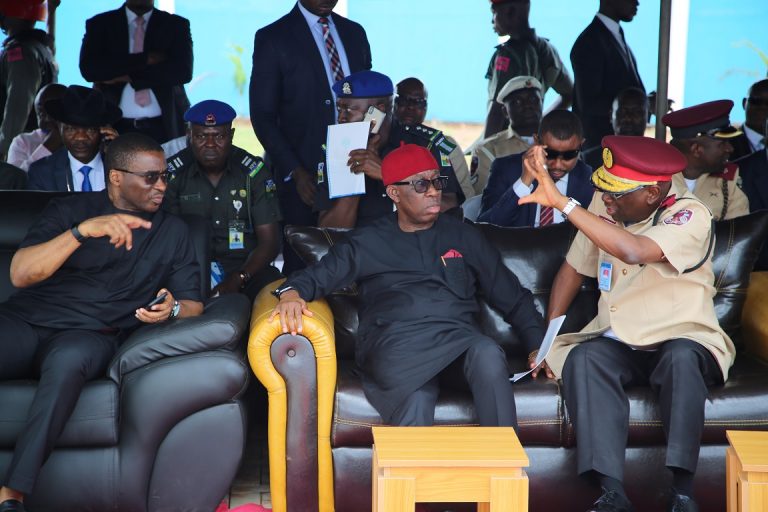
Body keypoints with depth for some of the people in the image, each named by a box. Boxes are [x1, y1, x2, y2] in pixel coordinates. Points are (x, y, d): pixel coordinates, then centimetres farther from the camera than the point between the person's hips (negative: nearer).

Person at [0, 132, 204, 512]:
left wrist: (172, 309, -11)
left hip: (91, 334, 0)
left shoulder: (172, 231, 17)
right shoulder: (70, 209, 12)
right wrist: (83, 231, -14)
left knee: (69, 359, -38)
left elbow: (193, 305, 14)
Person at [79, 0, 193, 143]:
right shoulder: (99, 24, 7)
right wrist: (145, 59, -12)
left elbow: (183, 71, -7)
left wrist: (130, 77, -11)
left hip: (164, 126, 0)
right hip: (115, 126, 0)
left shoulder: (176, 25, 7)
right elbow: (88, 68, -8)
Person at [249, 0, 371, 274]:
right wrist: (295, 172, -12)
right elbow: (262, 116, -3)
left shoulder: (355, 33, 13)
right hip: (303, 174, -3)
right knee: (301, 266, 1)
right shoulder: (273, 38, -1)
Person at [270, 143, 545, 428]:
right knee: (415, 401, -37)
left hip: (456, 337, 2)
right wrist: (292, 293, -16)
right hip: (394, 342, -2)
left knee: (488, 354, -33)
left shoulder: (463, 236, 20)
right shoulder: (367, 243, 17)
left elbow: (512, 298, 20)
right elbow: (319, 275, 8)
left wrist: (538, 346, 6)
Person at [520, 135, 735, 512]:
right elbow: (573, 269, 12)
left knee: (682, 357, -38)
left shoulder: (690, 216, -17)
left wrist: (560, 201, -37)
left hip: (683, 340, -4)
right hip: (618, 343, 4)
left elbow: (634, 251, -36)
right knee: (582, 358, -29)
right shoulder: (604, 207, 1)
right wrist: (547, 340, 4)